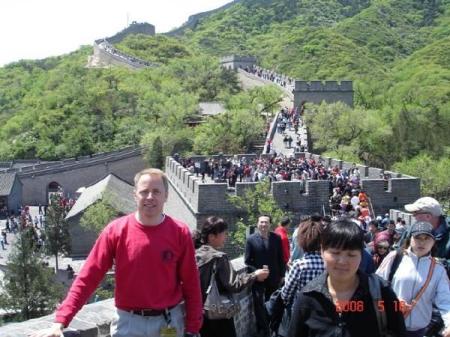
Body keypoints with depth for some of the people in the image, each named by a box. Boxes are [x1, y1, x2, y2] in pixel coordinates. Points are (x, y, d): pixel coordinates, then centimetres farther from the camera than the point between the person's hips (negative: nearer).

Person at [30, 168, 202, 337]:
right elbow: (88, 277, -9)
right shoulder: (115, 231, -8)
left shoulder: (179, 233, -7)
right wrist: (60, 321, -15)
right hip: (128, 322, 0)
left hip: (170, 321, 0)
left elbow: (191, 284, -2)